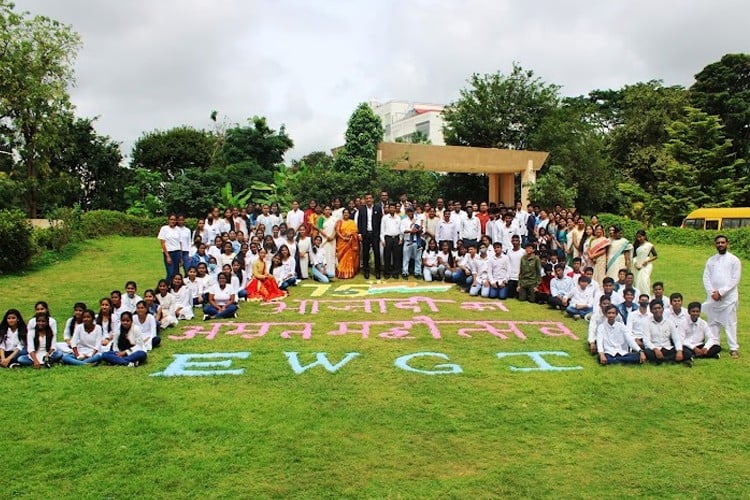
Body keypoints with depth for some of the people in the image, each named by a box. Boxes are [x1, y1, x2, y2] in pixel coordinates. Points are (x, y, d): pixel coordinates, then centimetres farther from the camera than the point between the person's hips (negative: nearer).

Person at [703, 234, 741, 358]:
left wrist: (720, 292, -12)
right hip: (712, 297, 4)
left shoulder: (734, 260, 0)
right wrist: (712, 292, -7)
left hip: (728, 297, -4)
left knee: (730, 323, -3)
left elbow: (735, 279, -6)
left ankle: (734, 348, 1)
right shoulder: (711, 260, 11)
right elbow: (706, 278, 7)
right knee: (712, 322, 7)